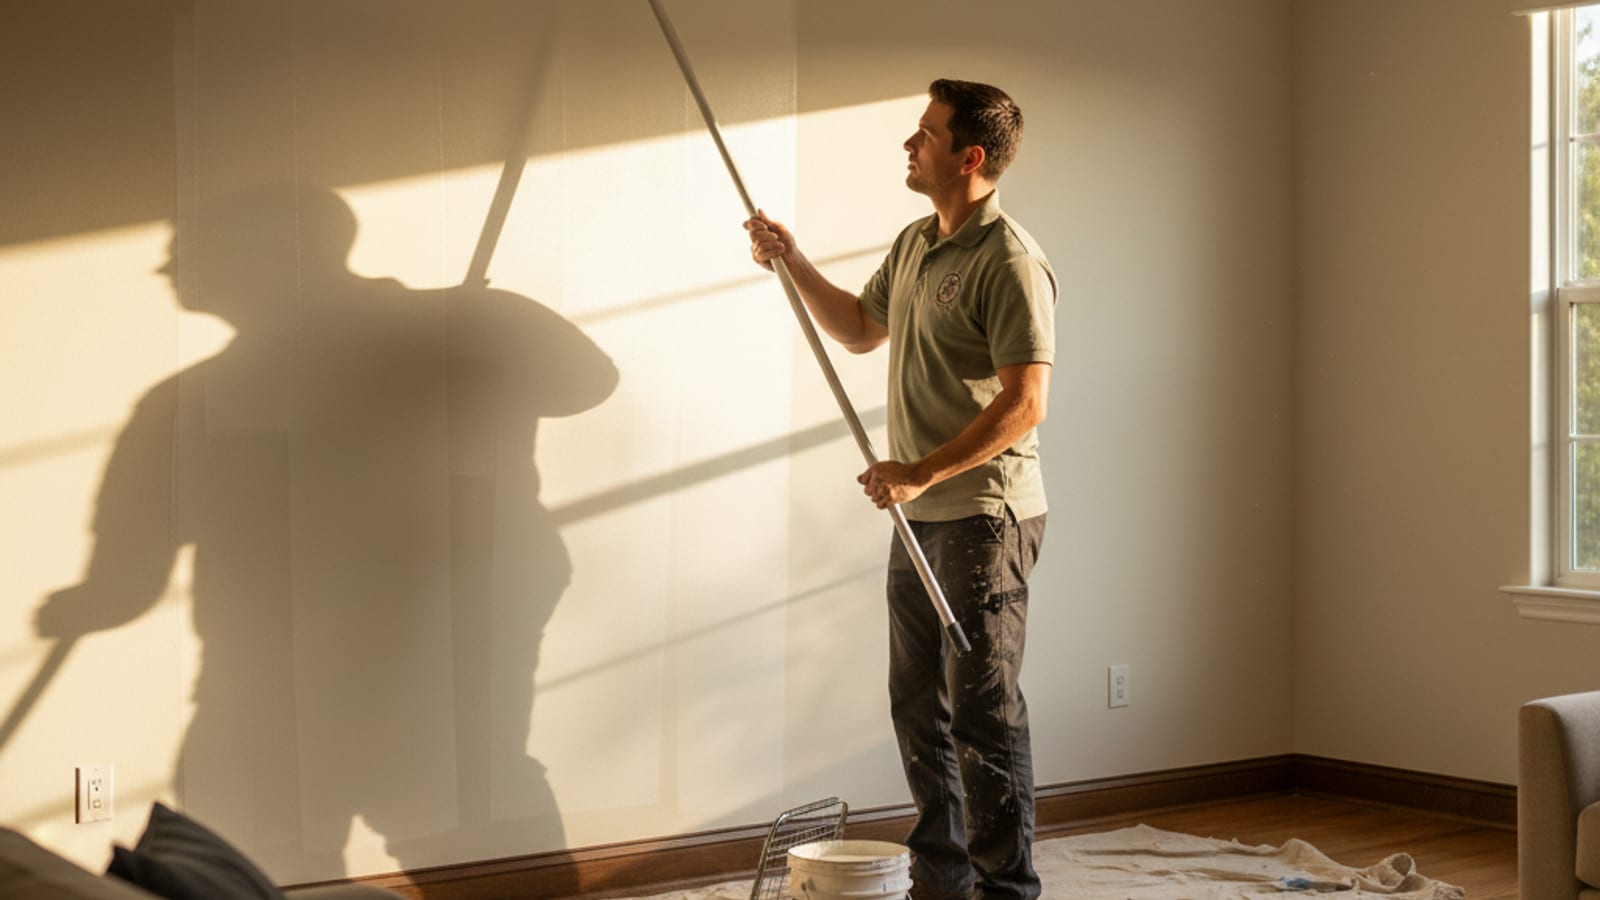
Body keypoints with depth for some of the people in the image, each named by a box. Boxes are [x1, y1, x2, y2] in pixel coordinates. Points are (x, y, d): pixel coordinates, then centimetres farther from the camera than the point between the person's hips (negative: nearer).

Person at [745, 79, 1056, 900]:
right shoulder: (913, 245, 13)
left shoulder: (1009, 262, -16)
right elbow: (860, 330, 29)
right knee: (919, 705, 15)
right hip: (921, 515, 9)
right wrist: (792, 263, 18)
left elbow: (1024, 403, -22)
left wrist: (922, 472, -22)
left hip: (984, 513, -9)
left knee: (983, 710, -5)